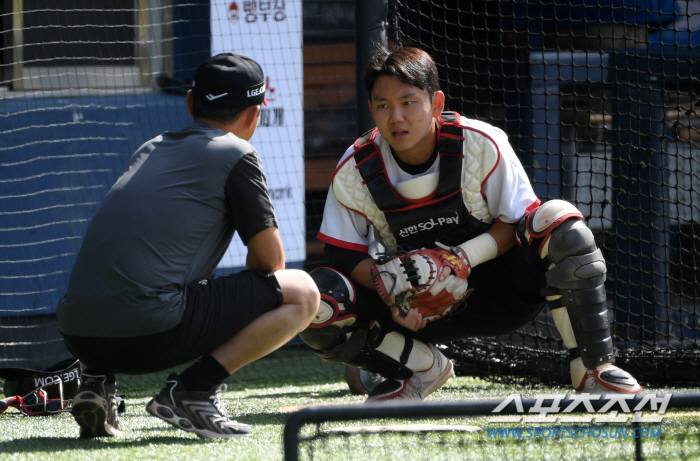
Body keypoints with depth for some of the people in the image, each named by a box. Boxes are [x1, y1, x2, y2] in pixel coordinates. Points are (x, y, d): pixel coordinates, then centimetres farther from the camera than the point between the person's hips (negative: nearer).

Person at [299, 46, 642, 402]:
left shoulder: (481, 144, -18)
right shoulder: (355, 170, -13)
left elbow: (518, 223, -13)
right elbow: (345, 253, -7)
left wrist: (460, 259, -30)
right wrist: (387, 286, -28)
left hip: (496, 292, -2)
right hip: (421, 312, 2)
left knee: (557, 221, -30)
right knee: (318, 301, -23)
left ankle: (593, 368, -22)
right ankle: (423, 369, 1)